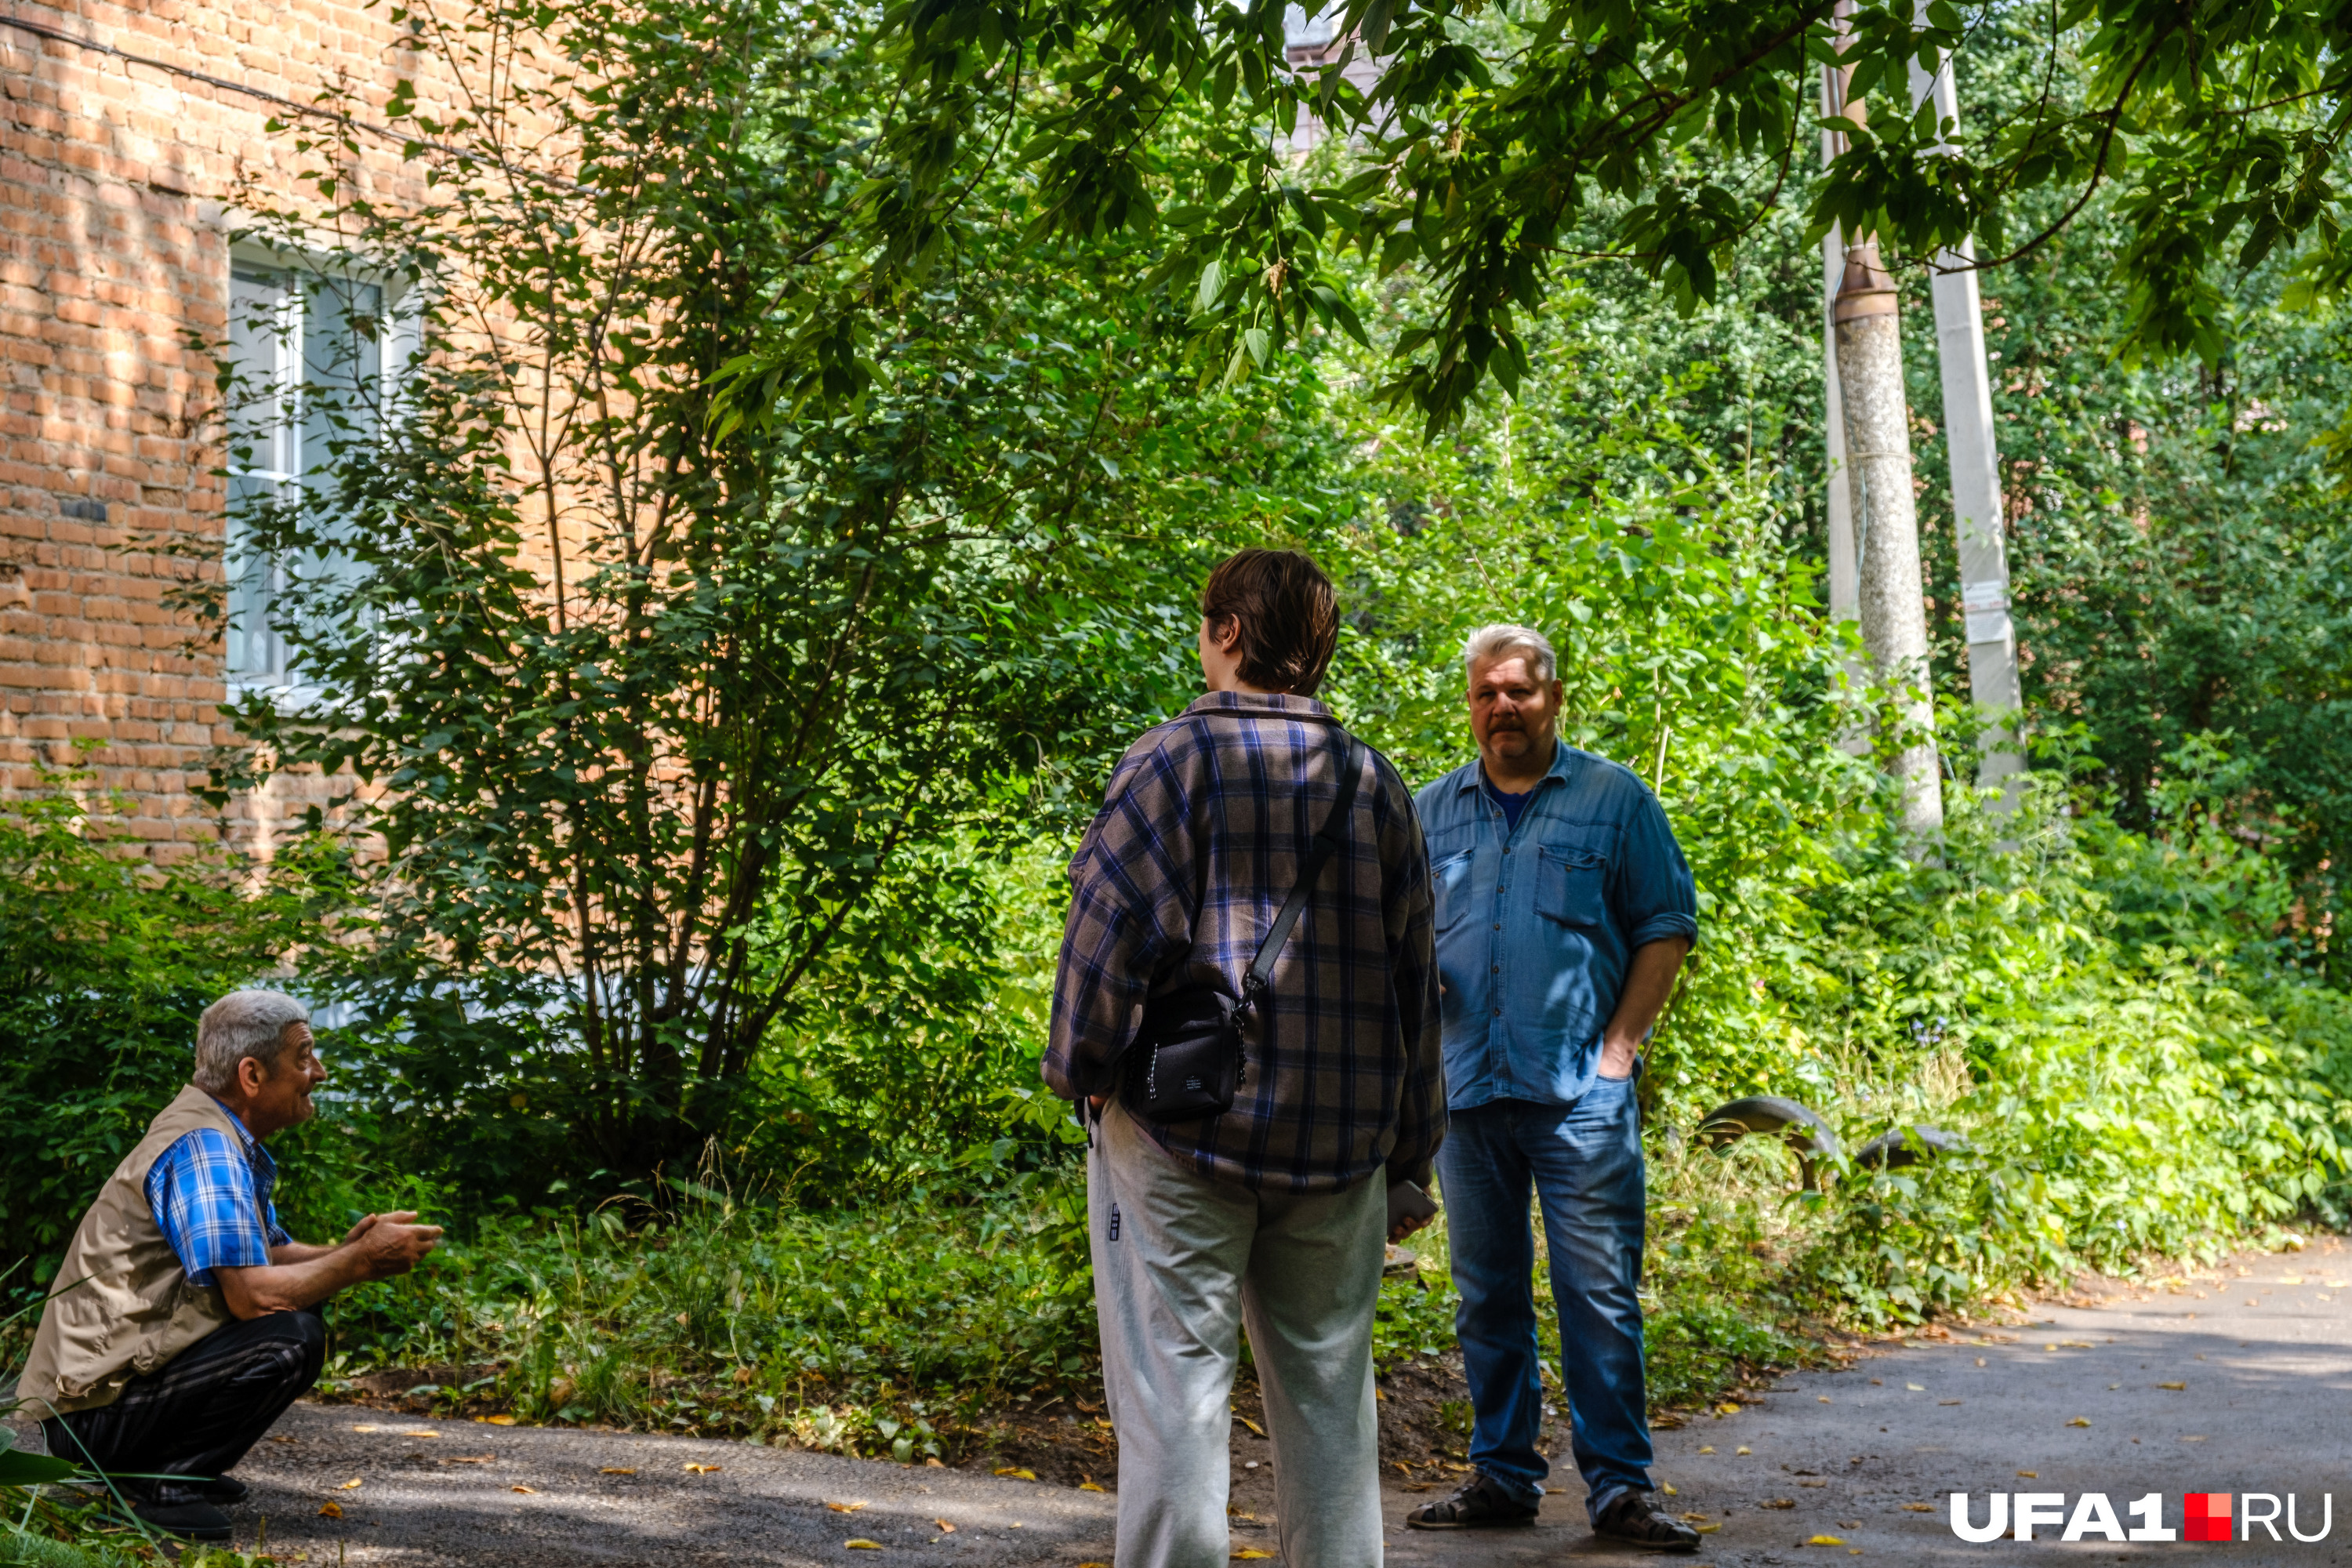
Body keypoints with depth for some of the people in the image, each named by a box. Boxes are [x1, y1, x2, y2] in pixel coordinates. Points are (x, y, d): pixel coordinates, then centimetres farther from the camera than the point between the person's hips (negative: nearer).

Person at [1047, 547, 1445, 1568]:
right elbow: (1414, 977, 12)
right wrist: (1411, 1156, 18)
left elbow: (1111, 935, -12)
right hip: (1337, 1140, 5)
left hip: (1182, 1130, -5)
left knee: (1175, 1392, 0)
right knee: (1327, 1395, 12)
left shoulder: (1174, 761, -7)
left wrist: (1081, 1073, 3)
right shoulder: (1373, 782, 10)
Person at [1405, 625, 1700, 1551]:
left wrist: (1620, 1043, -5)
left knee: (1600, 1294, -4)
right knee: (1486, 1298, 10)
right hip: (1467, 1087, 4)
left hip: (1581, 1091, -3)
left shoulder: (1613, 797, 5)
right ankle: (1502, 1476, 20)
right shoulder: (1430, 812, 13)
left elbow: (1666, 925, 2)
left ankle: (1619, 1487, 3)